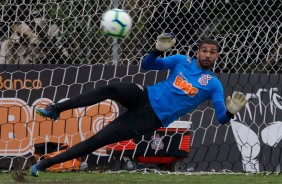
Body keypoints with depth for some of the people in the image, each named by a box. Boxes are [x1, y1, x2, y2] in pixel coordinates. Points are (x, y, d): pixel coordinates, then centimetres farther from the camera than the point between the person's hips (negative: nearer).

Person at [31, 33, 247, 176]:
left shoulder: (213, 84, -2)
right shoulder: (182, 61, 8)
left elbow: (221, 118, -8)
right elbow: (147, 65, 10)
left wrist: (230, 111, -33)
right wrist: (158, 50, -11)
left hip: (152, 118, -3)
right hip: (145, 97, 3)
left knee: (97, 140, -13)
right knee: (111, 89, -32)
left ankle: (47, 162, -9)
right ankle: (56, 110, -25)